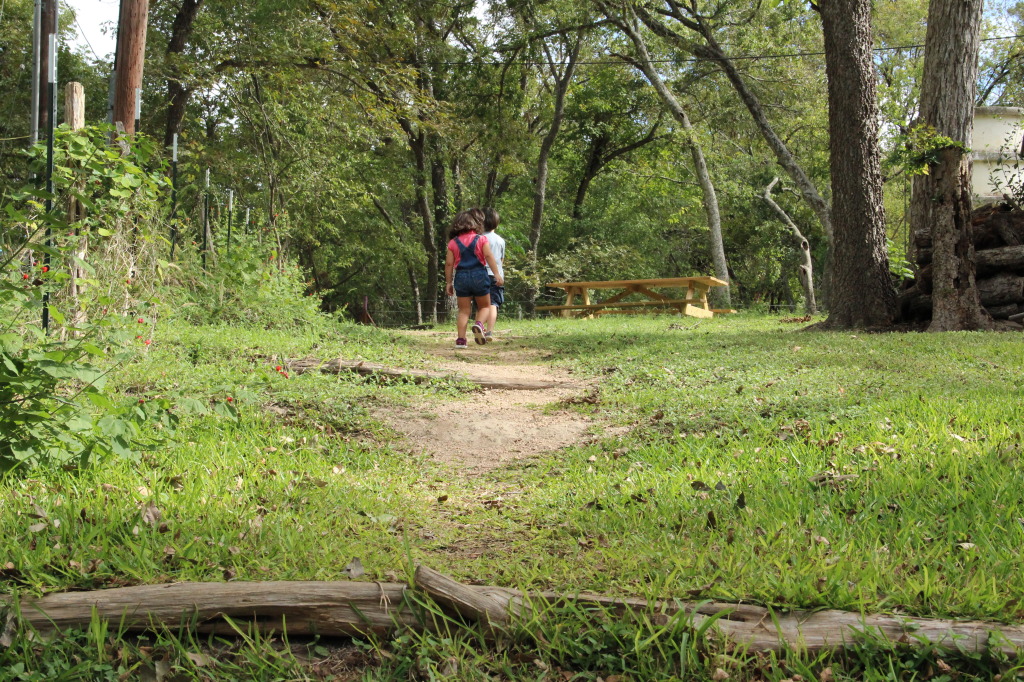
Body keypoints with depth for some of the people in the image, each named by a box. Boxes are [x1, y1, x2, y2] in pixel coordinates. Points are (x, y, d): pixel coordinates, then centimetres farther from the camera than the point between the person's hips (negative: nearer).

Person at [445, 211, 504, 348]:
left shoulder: (453, 243, 5)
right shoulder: (481, 239, 2)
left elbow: (449, 264, 3)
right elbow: (489, 256, -8)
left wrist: (448, 282, 9)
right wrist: (497, 274, -9)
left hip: (461, 277, 1)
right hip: (479, 275, -1)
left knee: (463, 310, 7)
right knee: (484, 306, 14)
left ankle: (461, 339, -3)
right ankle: (479, 324, -16)